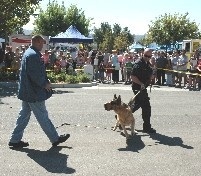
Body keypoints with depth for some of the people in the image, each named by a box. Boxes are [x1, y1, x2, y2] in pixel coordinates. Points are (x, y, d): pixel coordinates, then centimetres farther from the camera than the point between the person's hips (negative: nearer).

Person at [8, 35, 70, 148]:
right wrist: (45, 84, -11)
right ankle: (55, 138, 13)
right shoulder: (33, 55, -19)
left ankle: (15, 140, 18)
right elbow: (35, 75, -24)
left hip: (27, 92, 10)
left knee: (24, 115, 14)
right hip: (34, 93, -10)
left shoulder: (28, 53, 14)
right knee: (43, 116, 1)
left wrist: (45, 82, 12)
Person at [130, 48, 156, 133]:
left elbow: (150, 75, 24)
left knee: (137, 104, 21)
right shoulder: (138, 63, -16)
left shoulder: (147, 64, 13)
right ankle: (147, 127, 2)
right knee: (146, 107, -7)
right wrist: (141, 84, -27)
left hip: (143, 88, 10)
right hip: (138, 88, -10)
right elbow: (133, 77, -21)